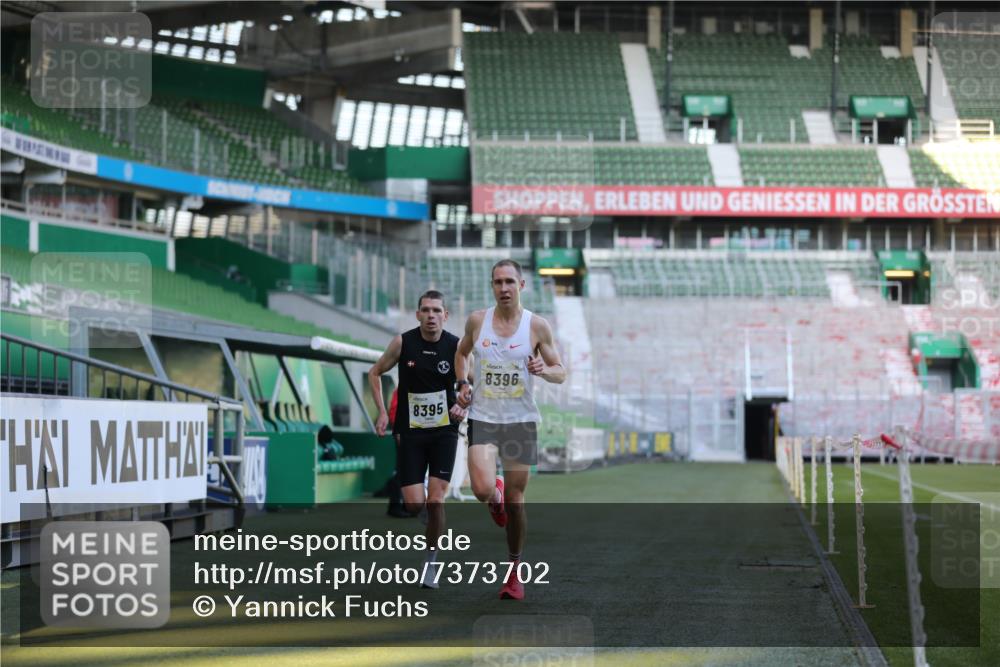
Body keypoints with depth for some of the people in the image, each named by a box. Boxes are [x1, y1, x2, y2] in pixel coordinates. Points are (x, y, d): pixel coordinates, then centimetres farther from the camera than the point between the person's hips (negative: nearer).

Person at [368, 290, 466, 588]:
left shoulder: (457, 346, -7)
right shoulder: (403, 342, -6)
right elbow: (375, 373, 8)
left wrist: (464, 407, -15)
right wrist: (382, 413, 1)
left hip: (444, 431, 0)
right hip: (410, 432, 0)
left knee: (435, 501, -8)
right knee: (414, 504, -6)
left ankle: (431, 563, 8)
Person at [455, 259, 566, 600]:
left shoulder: (537, 325, -3)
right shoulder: (477, 320, 1)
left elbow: (560, 372, 3)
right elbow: (462, 352, 20)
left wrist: (543, 370, -18)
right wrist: (462, 384, 4)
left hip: (521, 421, 0)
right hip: (482, 418, 0)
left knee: (515, 501, 4)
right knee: (482, 490, -19)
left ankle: (515, 572, 19)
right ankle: (496, 497, 20)